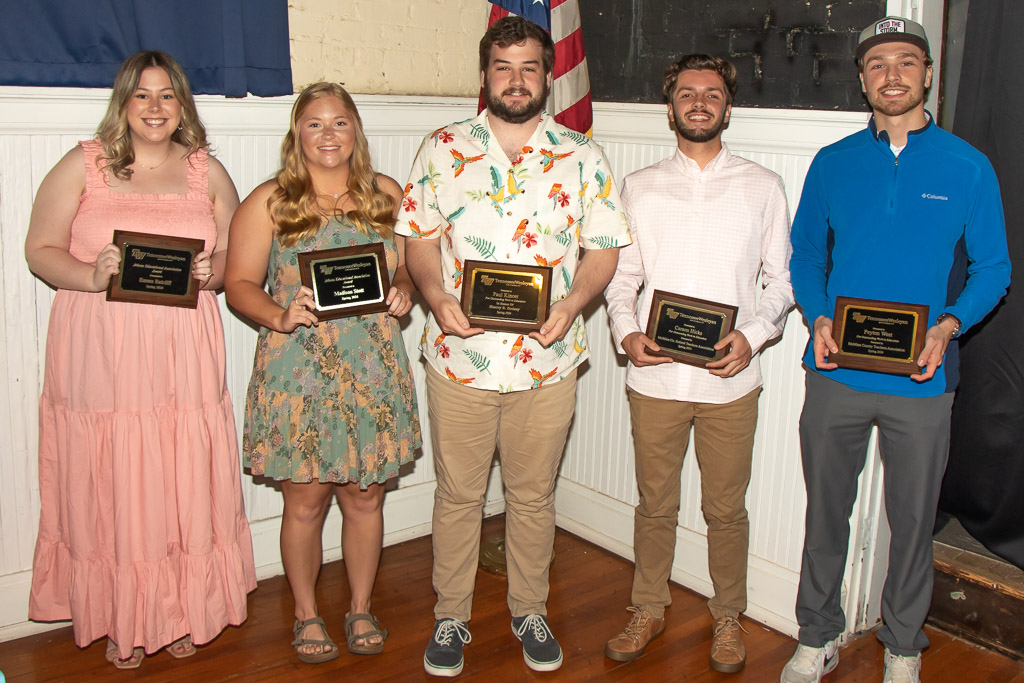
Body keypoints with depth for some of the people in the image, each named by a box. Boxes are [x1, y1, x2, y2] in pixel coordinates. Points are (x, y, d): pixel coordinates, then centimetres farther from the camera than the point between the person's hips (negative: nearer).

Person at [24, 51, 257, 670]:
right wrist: (91, 276, -17)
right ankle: (119, 621, 22)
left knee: (185, 486, 4)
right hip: (100, 357, -1)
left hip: (184, 356, 2)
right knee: (109, 490, 3)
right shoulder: (83, 165, 5)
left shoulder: (207, 171, 12)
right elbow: (40, 250, 2)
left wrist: (213, 270, -9)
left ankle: (183, 612, 23)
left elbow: (237, 256, 13)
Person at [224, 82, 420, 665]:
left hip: (374, 372, 2)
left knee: (366, 497, 11)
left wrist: (403, 293, -9)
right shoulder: (269, 202, 1)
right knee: (305, 503, 7)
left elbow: (410, 267, 14)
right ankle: (307, 615, 28)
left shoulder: (386, 195, 9)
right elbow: (239, 282, -2)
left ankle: (361, 609, 31)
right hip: (298, 372, -2)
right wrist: (280, 316, -20)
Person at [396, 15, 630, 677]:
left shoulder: (582, 157, 3)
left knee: (534, 495, 14)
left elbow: (604, 248, 3)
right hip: (459, 355, 0)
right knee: (457, 494, 12)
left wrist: (572, 304, -16)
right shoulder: (443, 149, 3)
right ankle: (451, 616, 30)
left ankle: (530, 611, 34)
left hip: (547, 359, 0)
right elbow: (420, 238, 5)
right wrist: (436, 295, -14)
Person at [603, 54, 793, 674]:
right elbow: (620, 277, 8)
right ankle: (649, 610, 32)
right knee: (655, 505, 13)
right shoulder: (639, 188, 8)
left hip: (730, 379, -1)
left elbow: (782, 280, 5)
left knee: (726, 510, 10)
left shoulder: (763, 187, 6)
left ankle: (727, 618, 31)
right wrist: (626, 332, -10)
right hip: (655, 376, 1)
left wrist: (754, 335, -12)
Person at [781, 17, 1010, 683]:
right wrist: (818, 317, -9)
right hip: (836, 375, 1)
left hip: (921, 381, -1)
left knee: (912, 519, 11)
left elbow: (992, 268, 3)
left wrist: (948, 325, -16)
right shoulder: (832, 164, 4)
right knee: (826, 511, 12)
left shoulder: (968, 167, 0)